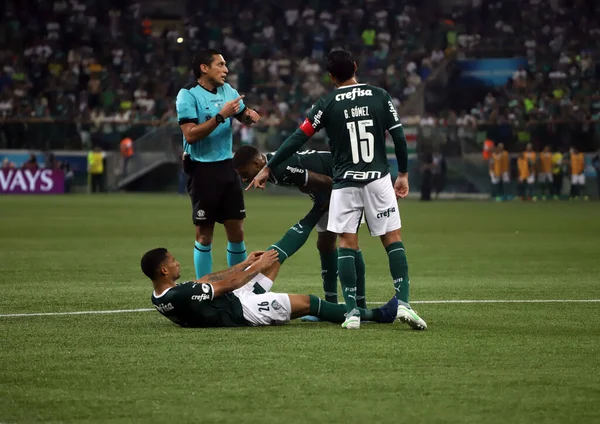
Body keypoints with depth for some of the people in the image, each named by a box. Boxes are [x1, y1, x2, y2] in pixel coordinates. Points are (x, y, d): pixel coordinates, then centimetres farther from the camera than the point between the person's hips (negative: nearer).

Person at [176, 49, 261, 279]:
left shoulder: (227, 90, 8)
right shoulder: (188, 95, -11)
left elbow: (243, 116, 24)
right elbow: (190, 134, -20)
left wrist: (249, 116, 0)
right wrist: (221, 116, -24)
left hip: (227, 167, 6)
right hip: (202, 169, -6)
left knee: (236, 230, 7)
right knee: (204, 233, -1)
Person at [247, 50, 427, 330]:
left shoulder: (327, 104, -4)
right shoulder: (380, 97, 0)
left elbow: (298, 139, -4)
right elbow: (399, 137, 0)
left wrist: (268, 168, 4)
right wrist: (403, 174, 12)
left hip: (345, 182, -1)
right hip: (378, 178, 1)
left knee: (346, 243, 5)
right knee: (393, 239, 5)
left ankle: (352, 311, -2)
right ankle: (403, 303, -7)